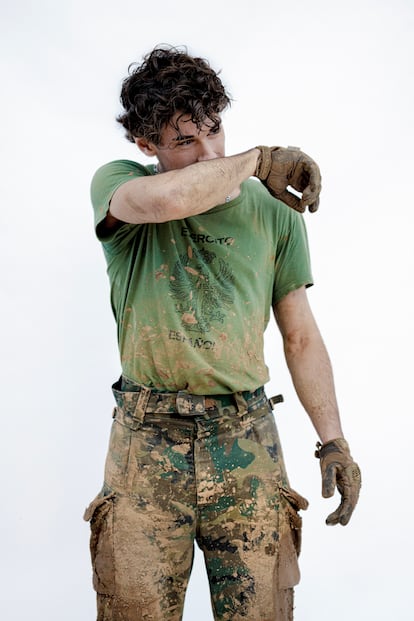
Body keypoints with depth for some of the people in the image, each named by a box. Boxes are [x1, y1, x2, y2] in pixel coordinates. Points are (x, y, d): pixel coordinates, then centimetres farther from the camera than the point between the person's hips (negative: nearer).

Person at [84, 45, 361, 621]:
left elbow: (301, 335, 9)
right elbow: (165, 199, -27)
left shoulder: (273, 209, 5)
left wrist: (333, 439, 3)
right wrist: (255, 159, -12)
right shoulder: (117, 183, 0)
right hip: (147, 442, -1)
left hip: (246, 441, 2)